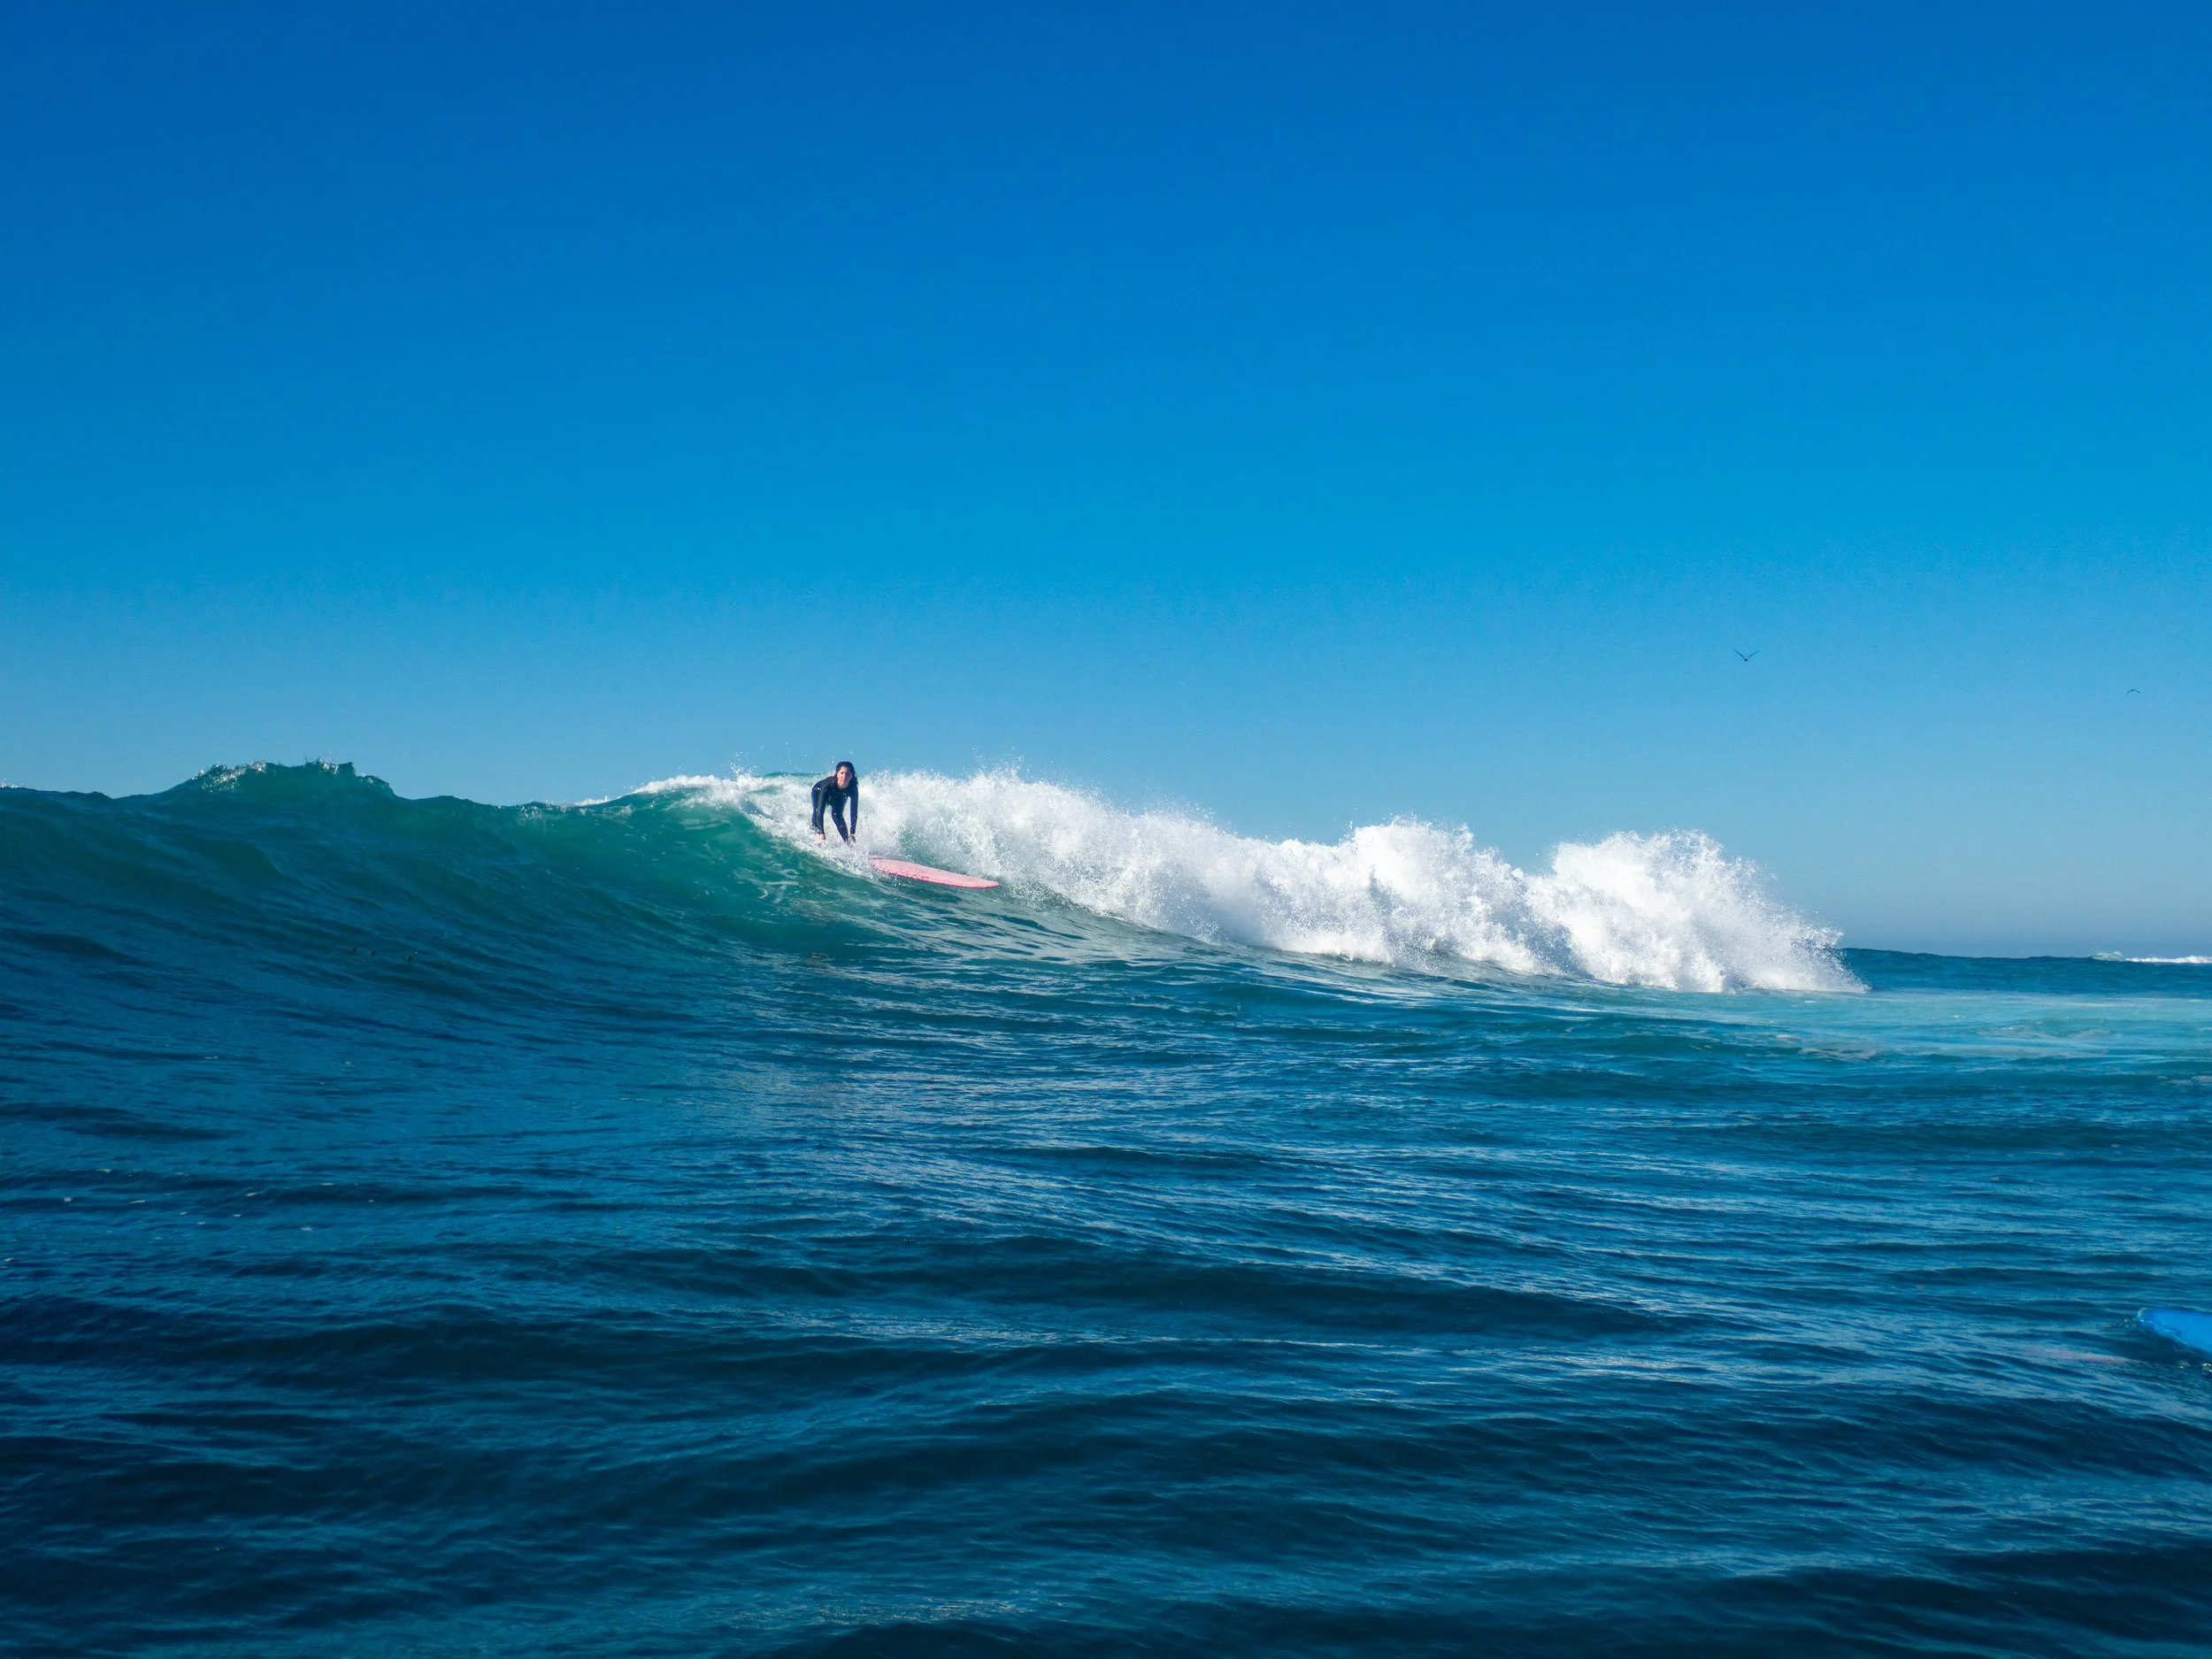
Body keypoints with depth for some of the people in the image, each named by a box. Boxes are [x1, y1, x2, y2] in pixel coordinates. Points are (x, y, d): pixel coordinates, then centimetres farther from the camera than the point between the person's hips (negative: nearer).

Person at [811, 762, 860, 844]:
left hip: (839, 797, 1)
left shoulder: (853, 788, -37)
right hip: (819, 791, -1)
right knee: (817, 811, -27)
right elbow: (820, 811, -47)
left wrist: (852, 834, -36)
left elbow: (854, 812, -30)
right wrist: (821, 833, -54)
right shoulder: (828, 785, -45)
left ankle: (847, 842, -18)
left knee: (837, 815, -22)